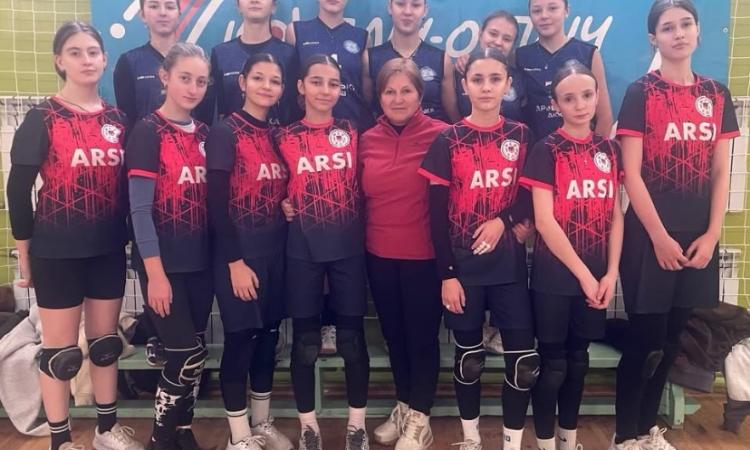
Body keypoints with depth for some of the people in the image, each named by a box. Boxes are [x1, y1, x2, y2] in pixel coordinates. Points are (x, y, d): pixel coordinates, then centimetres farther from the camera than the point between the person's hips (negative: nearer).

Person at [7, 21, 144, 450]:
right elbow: (18, 188, -6)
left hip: (109, 249, 4)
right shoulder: (43, 118, -7)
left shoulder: (118, 119, 5)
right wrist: (25, 253, -4)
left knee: (106, 341, 14)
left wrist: (127, 237, 8)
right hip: (58, 251, -4)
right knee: (60, 350, 7)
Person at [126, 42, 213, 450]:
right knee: (188, 355, -4)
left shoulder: (203, 133, 10)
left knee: (193, 355, 12)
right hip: (164, 263, -6)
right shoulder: (147, 131, -8)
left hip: (199, 261, 6)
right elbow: (140, 209, -13)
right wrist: (155, 272, -17)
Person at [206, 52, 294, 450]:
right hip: (240, 254, -6)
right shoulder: (225, 132, -8)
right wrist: (235, 261, -17)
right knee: (241, 340, 2)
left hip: (275, 252, 7)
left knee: (268, 336, 14)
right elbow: (217, 204, -14)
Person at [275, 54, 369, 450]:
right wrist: (285, 206, -7)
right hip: (303, 251, -1)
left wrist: (360, 226, 0)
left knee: (352, 337, 6)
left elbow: (363, 185, 13)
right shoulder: (285, 138, 3)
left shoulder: (352, 133, 7)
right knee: (305, 341, 6)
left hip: (349, 248, 1)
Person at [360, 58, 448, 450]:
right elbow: (361, 197, 11)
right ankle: (403, 407, 38)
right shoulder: (367, 140, 4)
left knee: (422, 337, 9)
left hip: (425, 256, -5)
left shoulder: (440, 135, -10)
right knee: (393, 335, 18)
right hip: (379, 256, 5)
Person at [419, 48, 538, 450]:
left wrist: (503, 220, -14)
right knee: (469, 358, 11)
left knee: (525, 360, -1)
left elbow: (531, 199, 7)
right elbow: (437, 214, -6)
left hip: (509, 264, 2)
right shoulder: (448, 141, -3)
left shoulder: (521, 135, 5)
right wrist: (446, 275, -10)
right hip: (463, 265, -2)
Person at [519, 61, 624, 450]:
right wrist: (583, 274, -13)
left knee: (578, 359, 15)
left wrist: (610, 272, -2)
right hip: (555, 274, -4)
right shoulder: (547, 150, -8)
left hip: (597, 275, 5)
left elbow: (615, 215, 7)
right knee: (553, 363, 4)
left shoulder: (609, 149, 7)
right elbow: (544, 220, -14)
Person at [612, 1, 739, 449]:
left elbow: (720, 174, 8)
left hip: (698, 237, 5)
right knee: (644, 339, 0)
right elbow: (631, 175, -10)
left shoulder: (717, 94, 9)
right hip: (650, 235, -5)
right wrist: (659, 236, -13)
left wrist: (712, 235, -2)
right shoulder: (640, 93, -5)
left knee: (671, 339, 12)